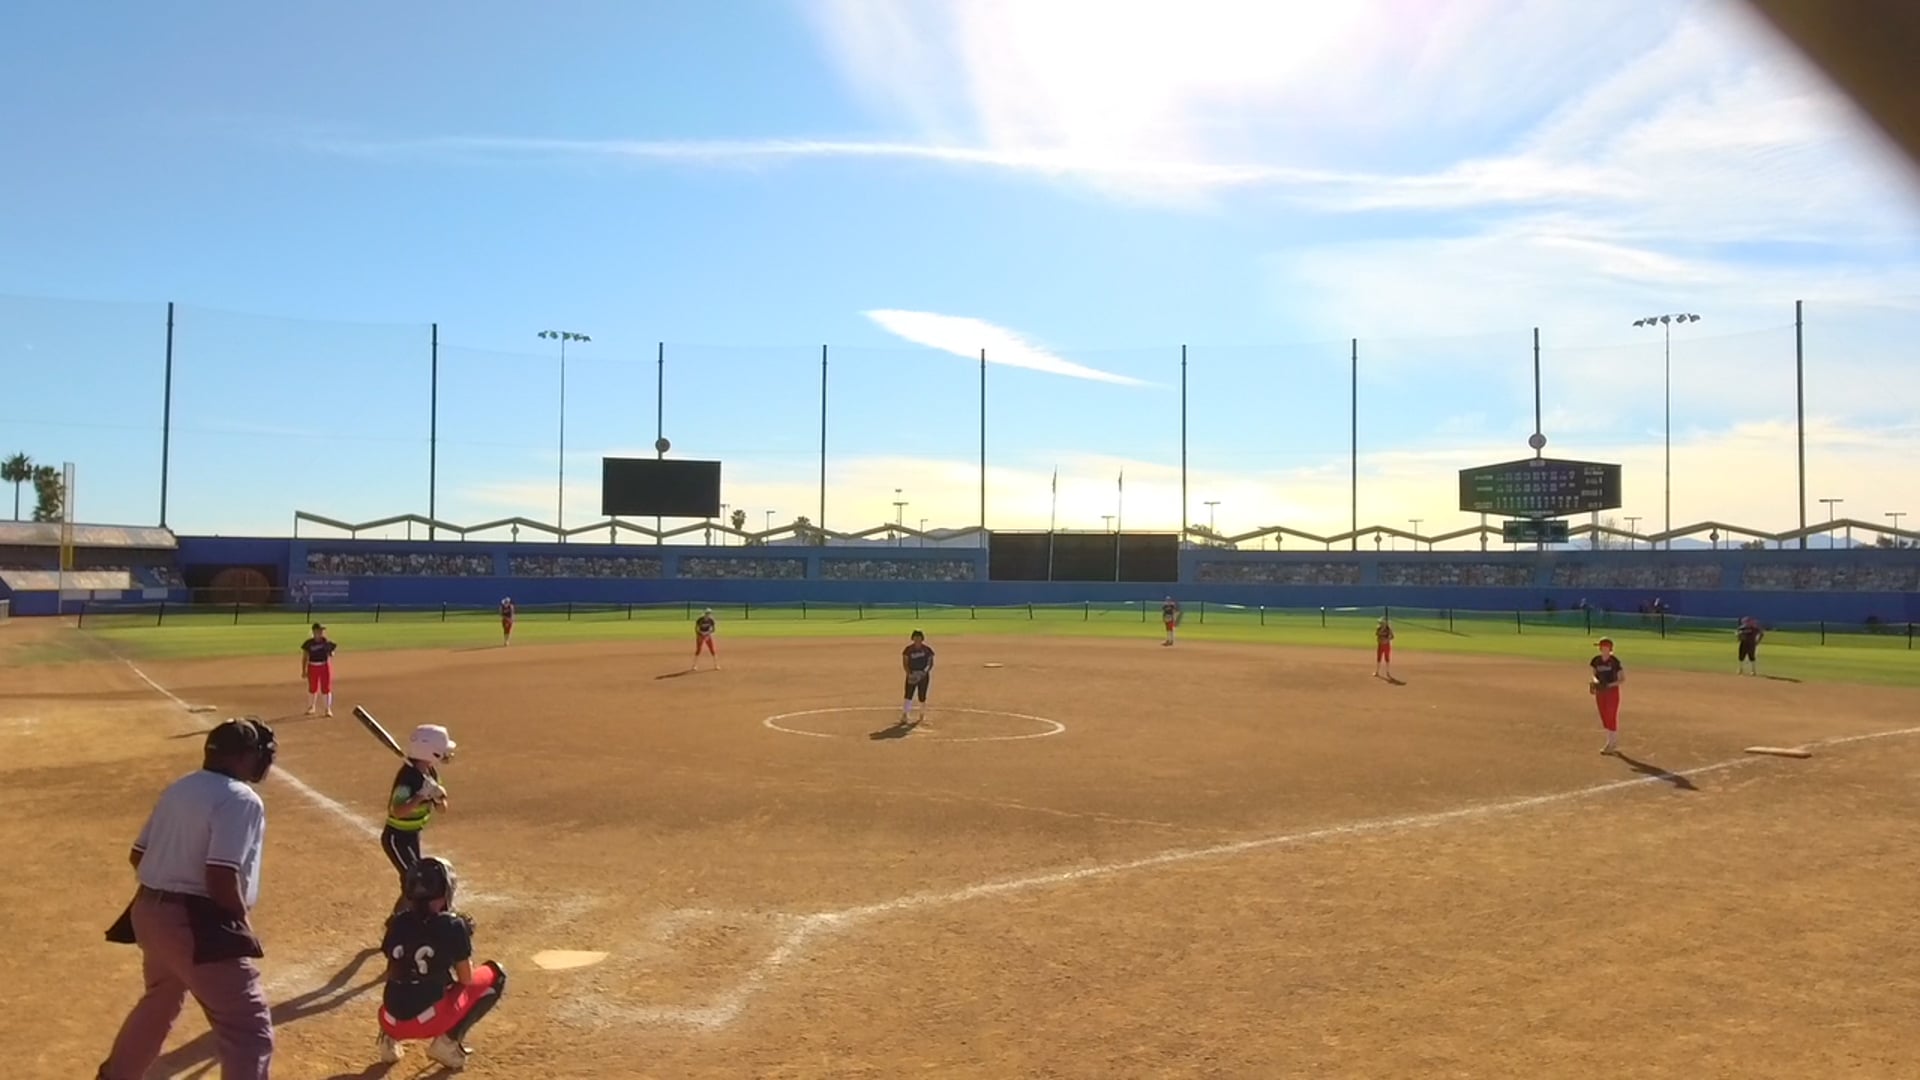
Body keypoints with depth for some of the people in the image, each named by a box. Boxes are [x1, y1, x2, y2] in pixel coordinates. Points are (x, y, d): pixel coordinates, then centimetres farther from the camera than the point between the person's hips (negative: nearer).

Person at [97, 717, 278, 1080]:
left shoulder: (178, 789, 11)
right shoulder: (242, 800, -16)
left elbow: (137, 855, 17)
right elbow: (221, 877, -23)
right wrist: (242, 928, -9)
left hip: (150, 913, 9)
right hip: (198, 924, -9)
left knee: (159, 1005, 35)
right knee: (250, 1031, -6)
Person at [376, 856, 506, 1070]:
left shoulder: (397, 923, 5)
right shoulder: (453, 926, -8)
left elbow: (392, 974, 17)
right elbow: (467, 980, 0)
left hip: (392, 1021, 6)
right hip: (429, 1020, -6)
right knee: (495, 975, 12)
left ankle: (390, 1038, 15)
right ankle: (449, 1040, 3)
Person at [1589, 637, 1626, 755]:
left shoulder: (1614, 661, -13)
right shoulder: (1596, 661, 2)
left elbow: (1623, 679, -10)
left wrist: (1609, 685, -22)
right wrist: (1594, 681, -9)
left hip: (1612, 692, -6)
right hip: (1600, 693, 6)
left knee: (1611, 718, 0)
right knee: (1605, 718, 11)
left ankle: (1611, 745, 10)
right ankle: (1613, 745, 23)